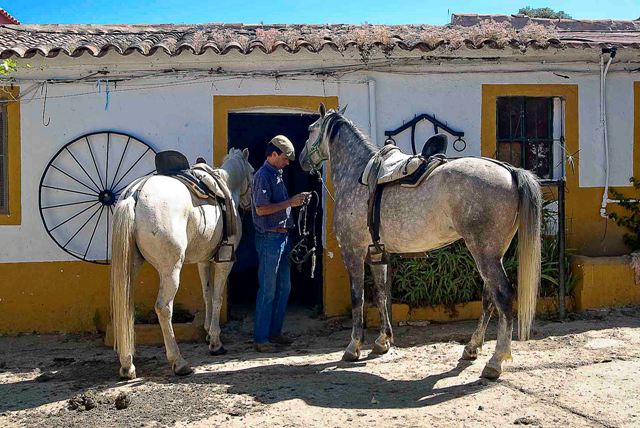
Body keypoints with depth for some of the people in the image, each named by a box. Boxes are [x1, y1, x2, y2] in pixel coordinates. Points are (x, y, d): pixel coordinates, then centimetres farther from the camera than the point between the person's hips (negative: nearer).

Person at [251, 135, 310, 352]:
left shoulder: (276, 175, 17)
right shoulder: (263, 175, -13)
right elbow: (261, 209, -21)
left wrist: (296, 200, 10)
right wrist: (290, 202, -18)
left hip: (282, 236, 10)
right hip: (270, 238, -10)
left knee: (283, 287, 14)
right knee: (268, 290, -4)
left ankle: (274, 332, 24)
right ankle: (260, 338, 4)